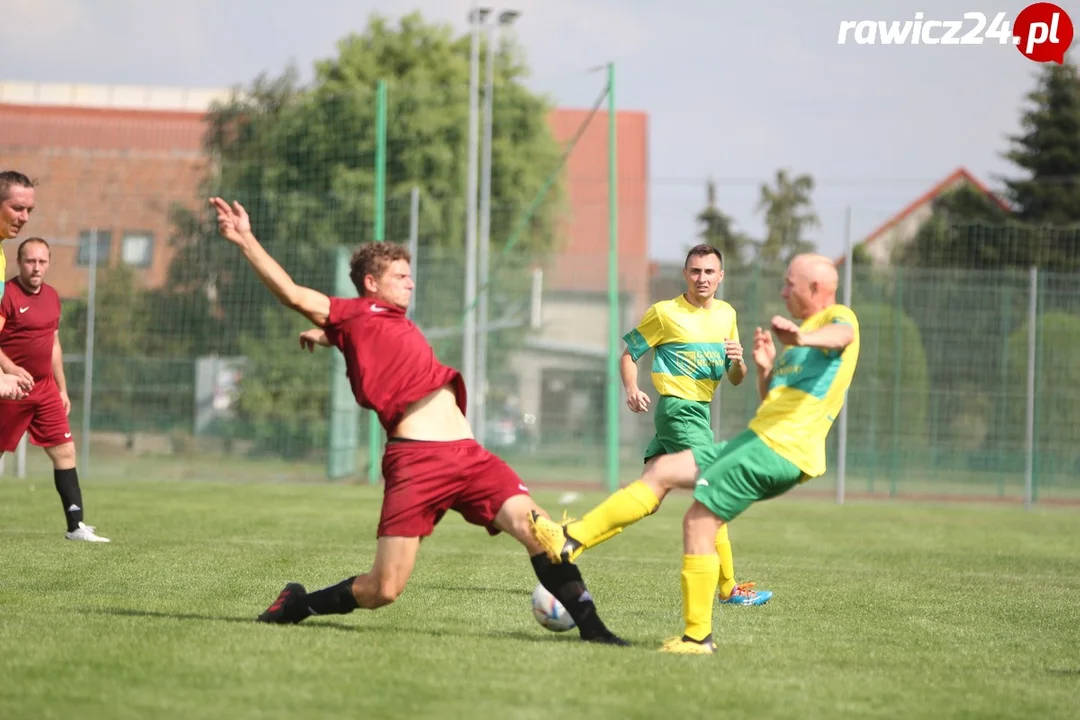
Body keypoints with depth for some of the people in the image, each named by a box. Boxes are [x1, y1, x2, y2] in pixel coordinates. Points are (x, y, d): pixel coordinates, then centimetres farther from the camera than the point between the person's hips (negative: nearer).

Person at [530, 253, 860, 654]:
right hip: (761, 439, 10)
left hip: (779, 449, -10)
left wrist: (802, 337, -52)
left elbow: (841, 334, -31)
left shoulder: (839, 317, -3)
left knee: (698, 523, -12)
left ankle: (698, 636, -7)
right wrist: (765, 370, 10)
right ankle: (570, 541, 7)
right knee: (662, 471, 9)